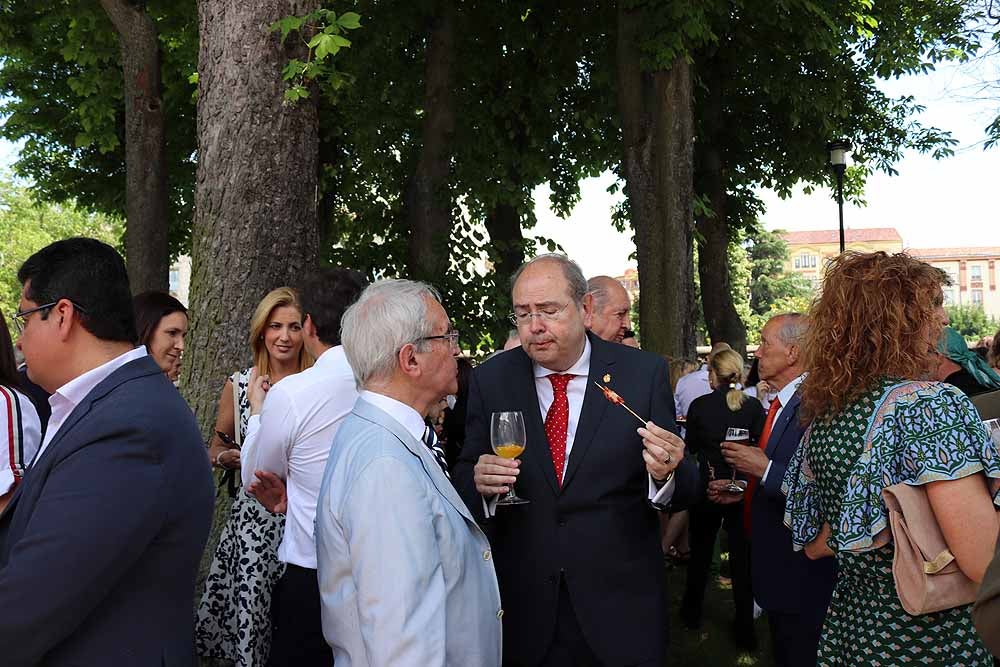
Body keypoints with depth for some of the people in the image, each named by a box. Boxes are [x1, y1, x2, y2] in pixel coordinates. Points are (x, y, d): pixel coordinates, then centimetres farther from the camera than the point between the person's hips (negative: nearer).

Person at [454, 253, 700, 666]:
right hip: (523, 605, 1)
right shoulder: (490, 380, -3)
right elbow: (466, 478, 1)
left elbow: (685, 490, -5)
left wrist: (666, 473, -27)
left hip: (621, 605, 0)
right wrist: (479, 482, -21)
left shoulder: (644, 373, -7)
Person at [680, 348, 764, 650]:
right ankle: (745, 629, 17)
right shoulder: (753, 406, -11)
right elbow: (761, 447, -4)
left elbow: (691, 447, 1)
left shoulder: (699, 406, -12)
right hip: (744, 490, 0)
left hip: (707, 488, 0)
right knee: (742, 557, 11)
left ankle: (692, 613, 34)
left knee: (700, 553, 18)